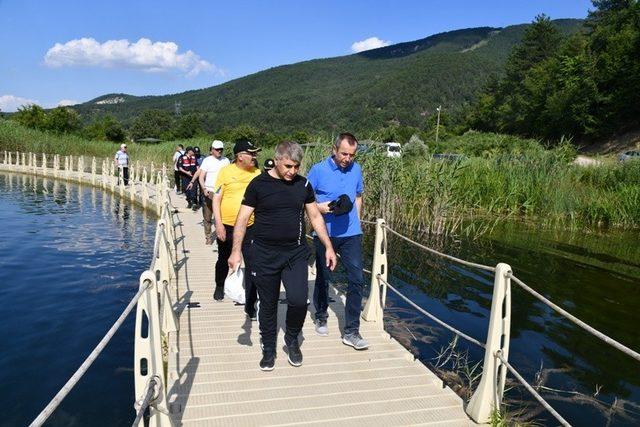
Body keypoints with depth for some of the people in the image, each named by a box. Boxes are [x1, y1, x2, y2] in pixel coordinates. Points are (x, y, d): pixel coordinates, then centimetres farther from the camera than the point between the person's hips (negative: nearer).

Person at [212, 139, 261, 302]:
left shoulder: (257, 173, 2)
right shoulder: (226, 171, -6)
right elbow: (216, 199, -6)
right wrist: (218, 224, -12)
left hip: (251, 227, 1)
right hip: (227, 227, -1)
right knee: (224, 260, 20)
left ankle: (250, 305, 7)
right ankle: (219, 286, 48)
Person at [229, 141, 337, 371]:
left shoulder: (303, 184, 4)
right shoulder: (258, 184, -5)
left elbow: (315, 217, 11)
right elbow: (242, 219, -5)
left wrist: (328, 246, 6)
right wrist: (236, 251, -15)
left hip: (296, 253, 2)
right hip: (264, 255, -2)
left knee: (299, 300, -9)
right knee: (268, 304, 8)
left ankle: (292, 339, 21)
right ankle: (269, 349, 29)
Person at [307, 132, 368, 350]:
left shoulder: (356, 169, 4)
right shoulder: (318, 170, -8)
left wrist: (356, 221, 10)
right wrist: (320, 207, -21)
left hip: (351, 234, 3)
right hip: (324, 234, -2)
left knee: (356, 279, -5)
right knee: (323, 278, 13)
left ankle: (351, 332, 4)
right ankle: (321, 318, 37)